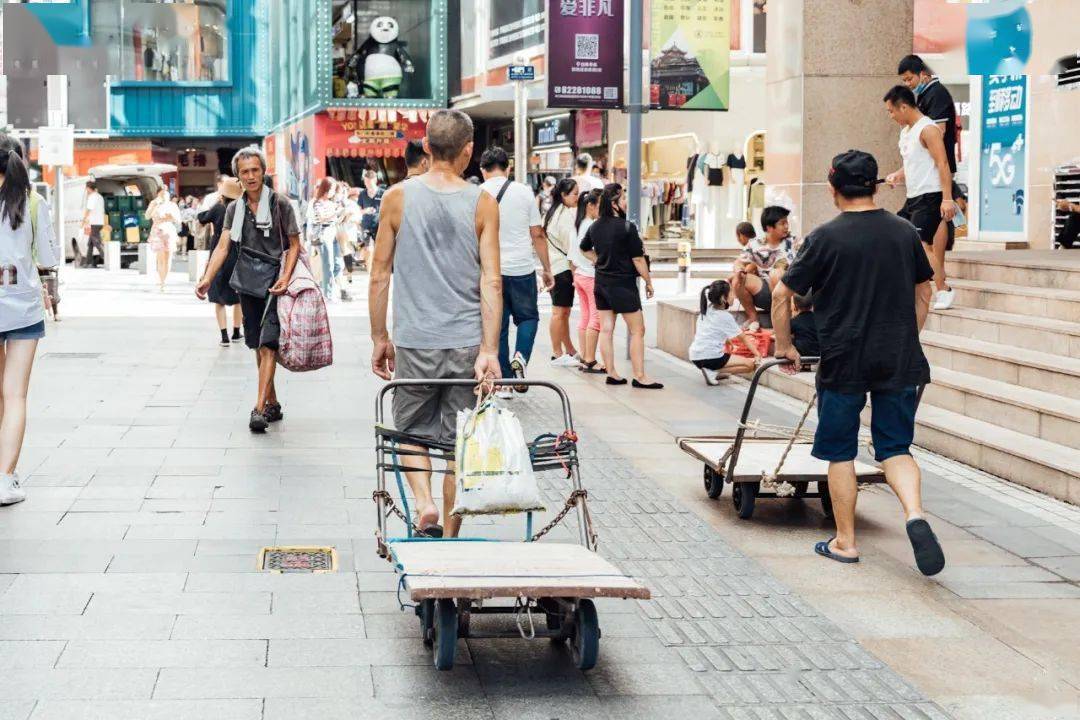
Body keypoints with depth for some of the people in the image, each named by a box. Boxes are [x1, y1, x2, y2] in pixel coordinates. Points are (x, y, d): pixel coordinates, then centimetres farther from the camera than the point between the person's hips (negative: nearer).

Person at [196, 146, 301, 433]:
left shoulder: (280, 204, -4)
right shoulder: (235, 208, 8)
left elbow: (294, 244, -2)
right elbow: (223, 246, 2)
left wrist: (285, 278, -16)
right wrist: (207, 278, -13)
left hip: (274, 280, -5)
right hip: (248, 281, 5)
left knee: (268, 344, -14)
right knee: (258, 346, 10)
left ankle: (259, 409, -19)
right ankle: (272, 404, 23)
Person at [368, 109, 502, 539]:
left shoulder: (398, 198, -1)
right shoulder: (483, 204, -3)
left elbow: (379, 276, 1)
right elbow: (491, 282, -8)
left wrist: (379, 337, 11)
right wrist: (489, 350, -9)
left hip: (414, 342, 0)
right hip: (467, 343, 0)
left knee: (412, 431, 18)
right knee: (459, 442, 10)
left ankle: (424, 504, -5)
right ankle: (449, 538, 15)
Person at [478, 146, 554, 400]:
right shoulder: (523, 192, 0)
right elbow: (537, 235, 2)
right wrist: (547, 269, 11)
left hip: (490, 271, 0)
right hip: (522, 268, 0)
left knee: (497, 325, 8)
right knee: (528, 316, 16)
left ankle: (503, 382, 9)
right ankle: (520, 356, -11)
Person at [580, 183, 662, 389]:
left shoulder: (596, 226, 5)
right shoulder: (627, 227, -16)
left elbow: (585, 248, 22)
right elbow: (638, 259, -13)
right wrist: (648, 282, -3)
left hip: (601, 283, 7)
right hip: (623, 284, -7)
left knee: (606, 329, 8)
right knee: (637, 330, 0)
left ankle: (611, 373, 12)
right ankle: (640, 376, -1)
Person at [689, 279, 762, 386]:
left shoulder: (705, 311, 12)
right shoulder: (725, 316, -8)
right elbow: (743, 338, -7)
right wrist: (757, 354, -6)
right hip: (710, 358, -8)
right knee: (751, 365, -7)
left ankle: (714, 371, 7)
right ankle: (713, 372, -13)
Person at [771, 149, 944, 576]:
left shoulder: (828, 237, -7)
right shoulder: (905, 232, 5)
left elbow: (782, 294, -3)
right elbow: (923, 293, 17)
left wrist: (784, 345, 10)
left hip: (844, 361, -3)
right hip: (900, 361, 3)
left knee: (840, 452, 10)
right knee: (895, 448, 11)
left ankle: (844, 542, 16)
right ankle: (915, 514, -14)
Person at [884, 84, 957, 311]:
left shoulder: (928, 129, -13)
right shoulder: (905, 131, 16)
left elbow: (942, 164, -18)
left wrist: (947, 198, -25)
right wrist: (898, 176, 8)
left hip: (930, 197, -10)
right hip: (913, 198, 10)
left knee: (921, 244, -16)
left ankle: (944, 290, -9)